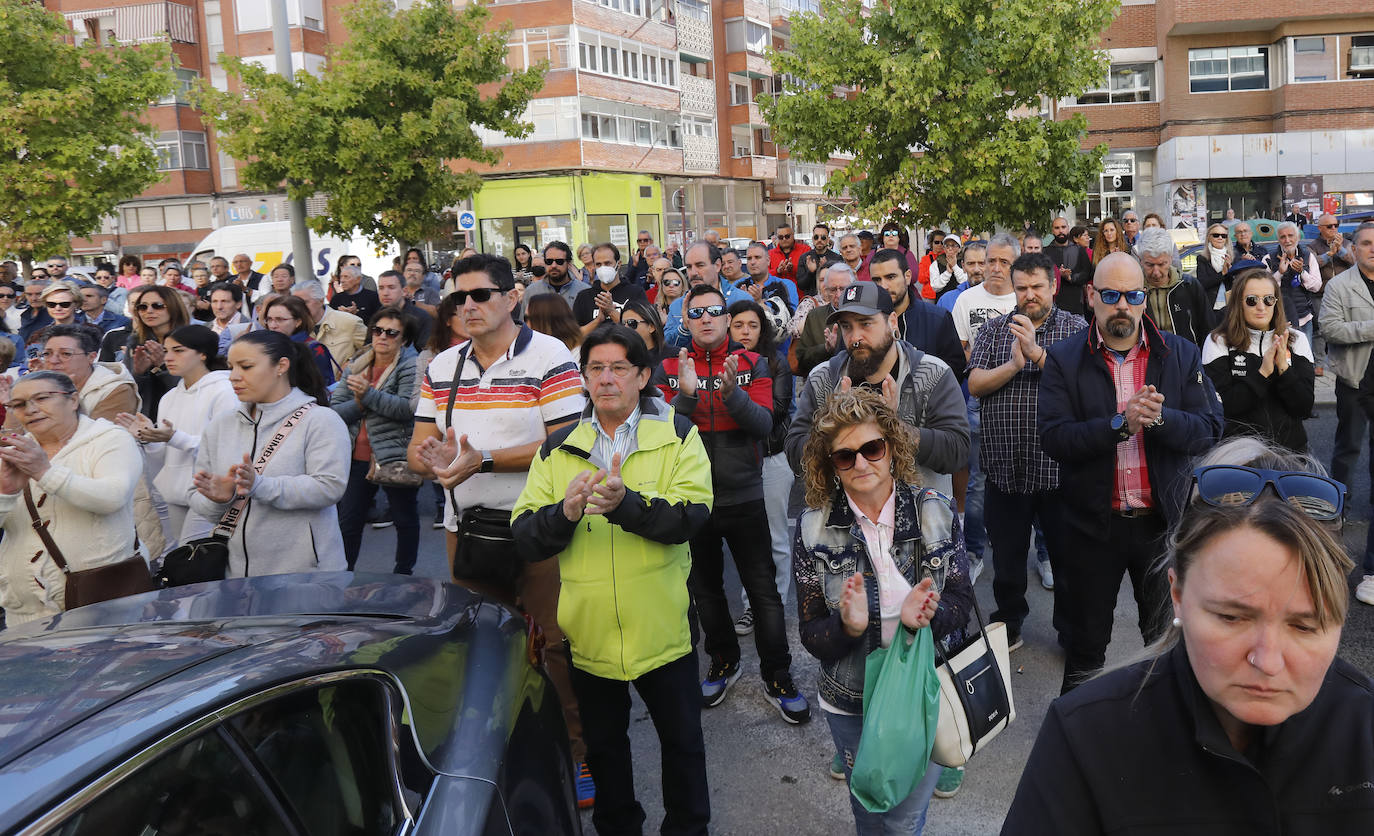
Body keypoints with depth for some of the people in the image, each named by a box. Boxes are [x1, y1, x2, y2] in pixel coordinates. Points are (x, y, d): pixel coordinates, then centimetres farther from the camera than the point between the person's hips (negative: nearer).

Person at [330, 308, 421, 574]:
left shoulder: (411, 365, -7)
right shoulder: (357, 365, 9)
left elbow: (409, 407, -22)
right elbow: (335, 408, 3)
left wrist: (369, 394, -25)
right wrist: (359, 405, -16)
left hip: (396, 456, -5)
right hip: (358, 457, 5)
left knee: (405, 519, 9)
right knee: (348, 520, 9)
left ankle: (404, 573, 23)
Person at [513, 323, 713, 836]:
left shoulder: (678, 436, -4)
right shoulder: (558, 448, 2)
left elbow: (691, 516, -18)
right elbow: (525, 538, -5)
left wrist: (626, 502, -35)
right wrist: (564, 513, -26)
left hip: (662, 627, -2)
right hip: (589, 631, 2)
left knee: (682, 740, 15)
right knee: (603, 744, 20)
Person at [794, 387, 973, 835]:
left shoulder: (936, 511, -10)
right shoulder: (814, 529, -12)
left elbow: (961, 602, -5)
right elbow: (811, 637, -9)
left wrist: (925, 617, -27)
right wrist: (847, 626, -31)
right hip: (852, 702, 0)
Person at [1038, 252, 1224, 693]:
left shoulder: (1182, 354, 1)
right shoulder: (1064, 359, -6)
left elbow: (1209, 428, -6)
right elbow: (1054, 438, -15)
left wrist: (1161, 418, -25)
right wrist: (1120, 424, -27)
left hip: (1162, 520, 2)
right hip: (1092, 523, -1)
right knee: (1085, 641, 15)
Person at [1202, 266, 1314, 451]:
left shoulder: (1297, 340, 1)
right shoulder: (1218, 343, -7)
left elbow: (1305, 409, -6)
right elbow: (1221, 408, -16)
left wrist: (1283, 368, -19)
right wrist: (1263, 372, -22)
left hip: (1290, 448, 3)